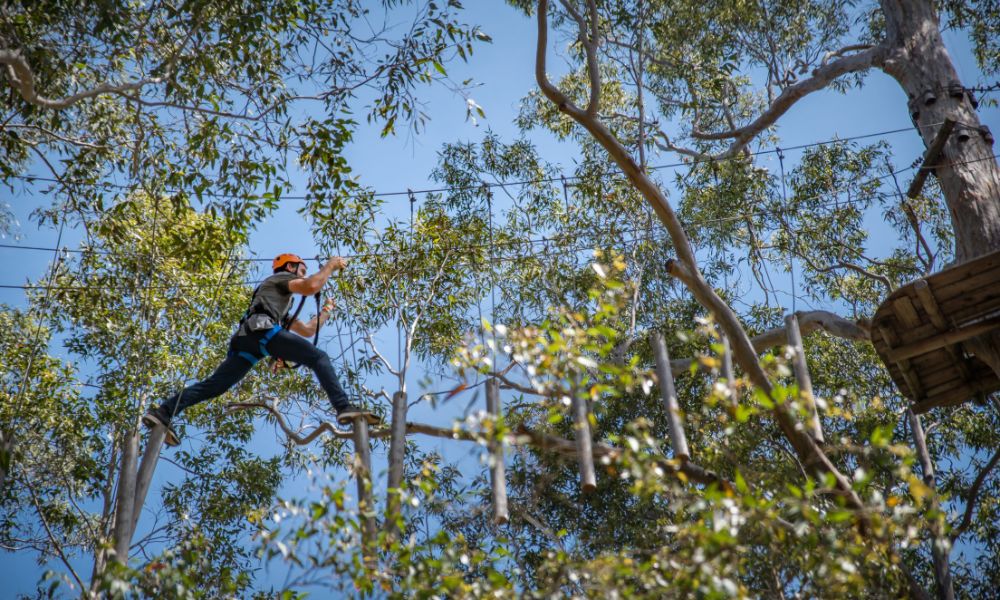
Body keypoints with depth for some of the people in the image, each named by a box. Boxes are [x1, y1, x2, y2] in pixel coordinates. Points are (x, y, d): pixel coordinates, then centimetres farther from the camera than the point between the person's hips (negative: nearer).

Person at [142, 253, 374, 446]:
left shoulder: (282, 306, 46)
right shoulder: (280, 277, 21)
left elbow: (307, 330, 48)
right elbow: (311, 286, 0)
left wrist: (325, 311, 46)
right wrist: (331, 265, 13)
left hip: (244, 341, 9)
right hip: (262, 329, -9)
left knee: (213, 385, 0)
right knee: (319, 358, -11)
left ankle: (162, 413, -10)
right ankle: (344, 408, -29)